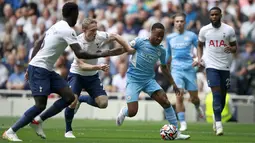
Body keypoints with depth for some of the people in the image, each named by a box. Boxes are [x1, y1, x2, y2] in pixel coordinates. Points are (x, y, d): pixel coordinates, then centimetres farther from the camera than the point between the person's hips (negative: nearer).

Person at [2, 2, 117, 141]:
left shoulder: (56, 26, 14)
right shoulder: (67, 30, -14)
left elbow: (38, 43, 18)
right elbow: (79, 53, -21)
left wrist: (30, 67, 20)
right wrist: (100, 55, -12)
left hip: (47, 70, 9)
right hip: (39, 69, -9)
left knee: (69, 97, 1)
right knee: (41, 105, -16)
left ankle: (38, 121, 8)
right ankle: (10, 132, -9)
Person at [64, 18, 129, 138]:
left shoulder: (100, 36, -16)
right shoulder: (78, 42, -27)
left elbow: (115, 36, 3)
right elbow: (82, 66, -34)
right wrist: (98, 67, -48)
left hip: (92, 76, 4)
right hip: (77, 74, -4)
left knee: (103, 103, -9)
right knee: (72, 102, -22)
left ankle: (82, 99, 22)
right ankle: (68, 130, 4)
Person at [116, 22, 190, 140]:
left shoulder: (161, 51, 6)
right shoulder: (140, 42, -8)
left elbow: (164, 67, 20)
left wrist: (173, 84, 20)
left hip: (149, 80, 4)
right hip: (133, 80, -4)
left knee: (166, 102, -14)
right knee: (132, 112, -14)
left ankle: (176, 133, -8)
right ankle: (123, 112, 26)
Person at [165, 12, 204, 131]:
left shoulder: (191, 36, 2)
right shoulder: (169, 38, 10)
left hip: (189, 69, -1)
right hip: (176, 69, 1)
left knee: (194, 97, 6)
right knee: (179, 95, -16)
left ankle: (198, 107, 44)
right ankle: (182, 124, -13)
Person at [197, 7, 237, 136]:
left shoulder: (229, 30, 1)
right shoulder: (204, 30, 3)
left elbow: (235, 47, 7)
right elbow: (200, 45, 17)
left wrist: (231, 49, -17)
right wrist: (199, 58, 1)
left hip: (225, 66, 2)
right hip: (211, 66, -2)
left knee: (223, 95, 9)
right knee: (216, 93, -15)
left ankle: (216, 118, 33)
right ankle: (218, 123, -18)